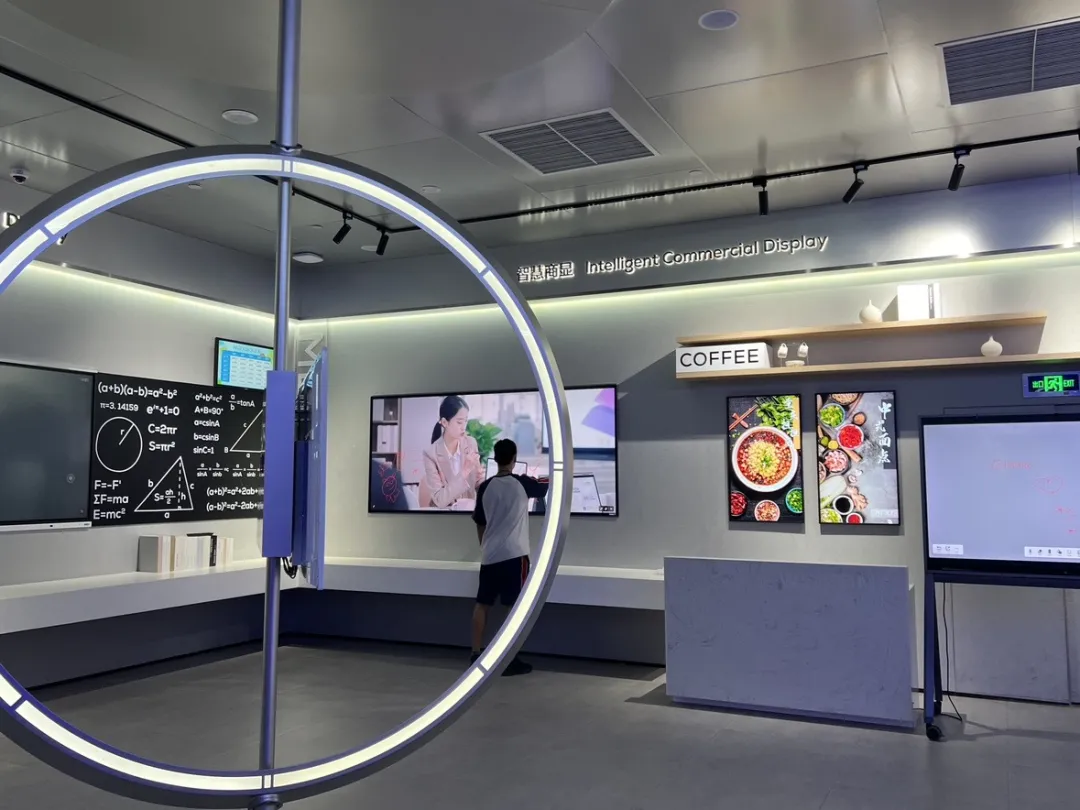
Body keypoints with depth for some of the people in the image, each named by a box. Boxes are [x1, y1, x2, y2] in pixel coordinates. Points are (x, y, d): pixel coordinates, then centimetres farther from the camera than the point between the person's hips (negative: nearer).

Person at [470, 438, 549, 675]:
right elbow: (548, 488, 14)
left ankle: (476, 654, 16)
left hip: (489, 555, 5)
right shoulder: (521, 483, -6)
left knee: (482, 604, 11)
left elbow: (480, 524, 13)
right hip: (514, 555, -5)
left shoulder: (485, 487, 4)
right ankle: (510, 659, 1)